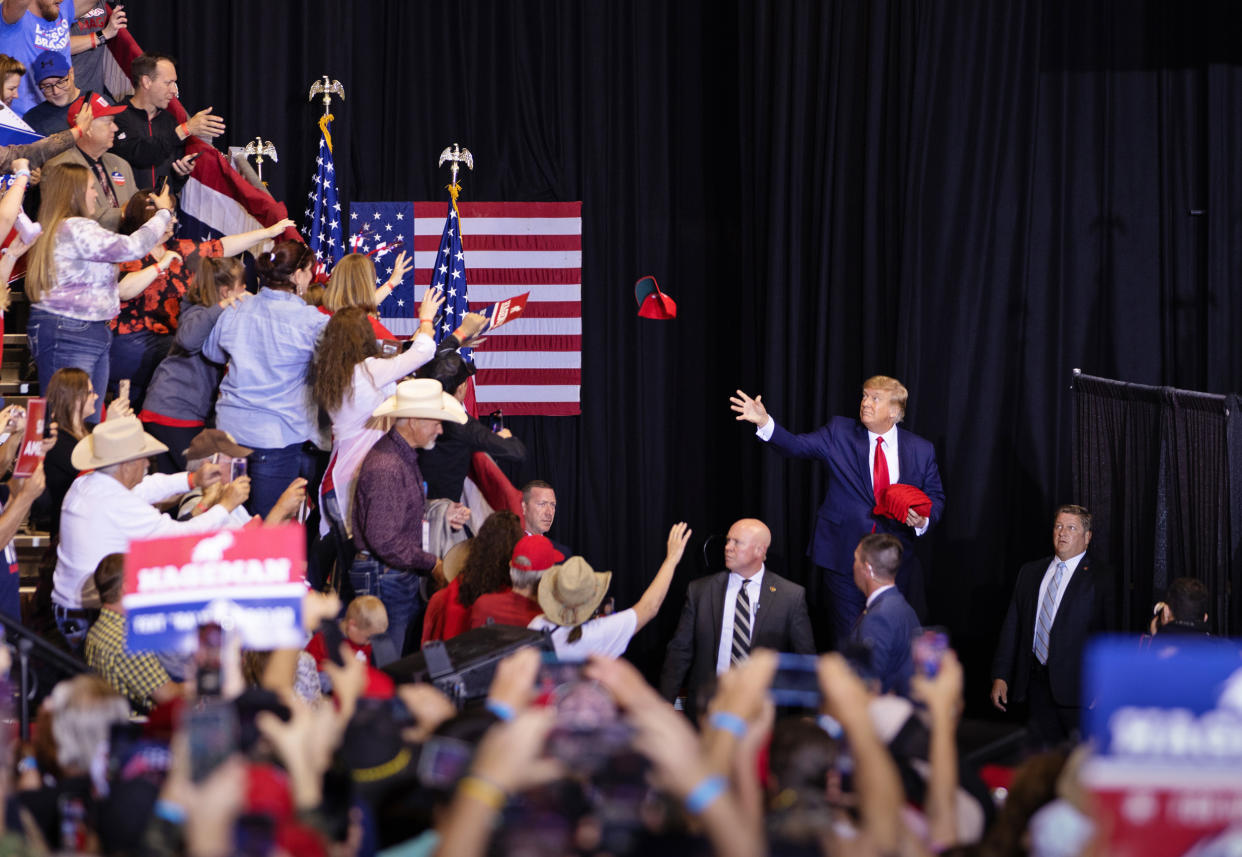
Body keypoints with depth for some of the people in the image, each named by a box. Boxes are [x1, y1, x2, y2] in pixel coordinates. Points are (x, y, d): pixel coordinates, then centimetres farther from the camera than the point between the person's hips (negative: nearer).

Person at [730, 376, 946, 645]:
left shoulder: (921, 450, 3)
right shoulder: (839, 433, 0)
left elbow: (935, 498, 9)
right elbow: (798, 446, -11)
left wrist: (924, 521, -13)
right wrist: (764, 422, -28)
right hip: (845, 556, -1)